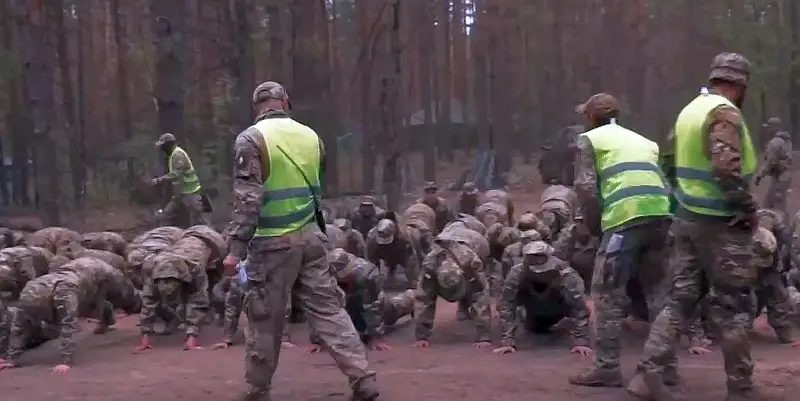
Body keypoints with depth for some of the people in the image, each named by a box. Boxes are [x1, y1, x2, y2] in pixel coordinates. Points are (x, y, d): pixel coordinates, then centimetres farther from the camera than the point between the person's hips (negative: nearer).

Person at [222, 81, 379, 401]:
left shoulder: (251, 139, -9)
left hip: (273, 242, -4)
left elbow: (247, 199, -16)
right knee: (328, 308, 8)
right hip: (310, 236, 5)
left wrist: (236, 248, -16)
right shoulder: (311, 136, 8)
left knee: (265, 319, 7)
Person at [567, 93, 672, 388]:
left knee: (609, 293, 1)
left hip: (625, 217, -6)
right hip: (660, 215, 6)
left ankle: (607, 367, 1)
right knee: (658, 289, 14)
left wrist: (594, 225, 12)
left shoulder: (590, 139, 14)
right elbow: (662, 182, 21)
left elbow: (586, 187, 2)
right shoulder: (644, 141, 31)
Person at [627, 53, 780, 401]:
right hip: (720, 223, -8)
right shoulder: (725, 112, -15)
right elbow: (727, 167, -27)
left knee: (681, 298, 10)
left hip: (688, 217, 8)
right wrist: (750, 208, -16)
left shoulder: (691, 109, 13)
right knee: (732, 306, 2)